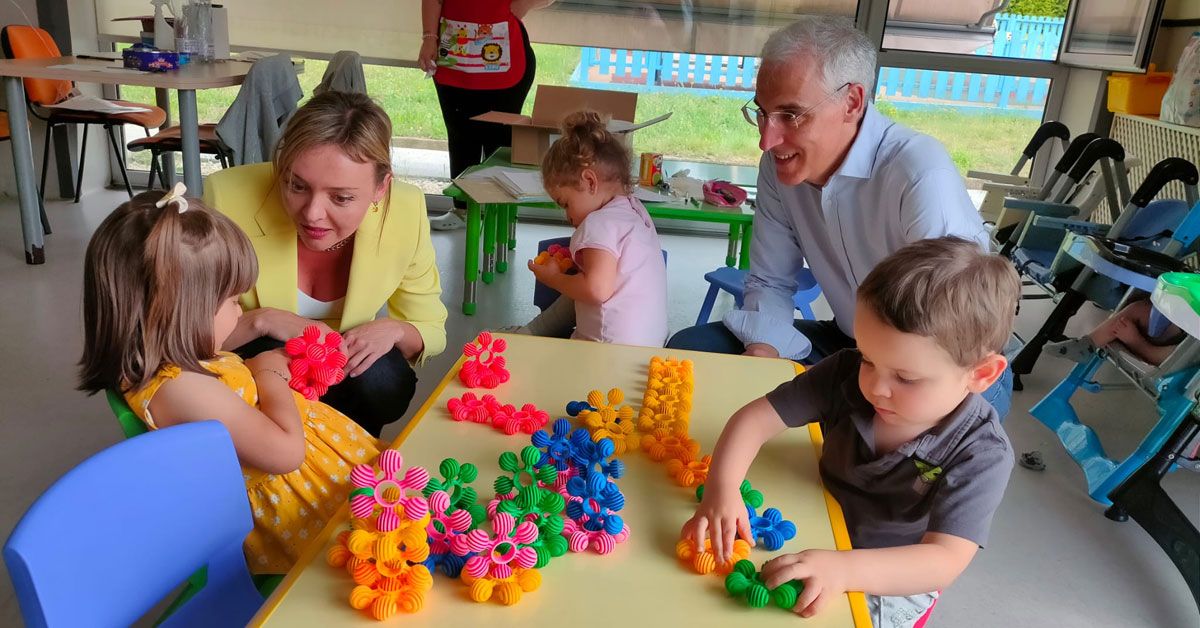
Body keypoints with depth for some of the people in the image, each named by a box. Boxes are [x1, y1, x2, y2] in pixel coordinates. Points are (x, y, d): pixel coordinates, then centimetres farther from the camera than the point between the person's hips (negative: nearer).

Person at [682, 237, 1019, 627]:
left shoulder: (980, 454, -28)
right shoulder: (846, 376, -19)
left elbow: (946, 561, -35)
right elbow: (755, 418, -19)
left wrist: (843, 569, -51)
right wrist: (723, 489, -38)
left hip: (890, 584, -4)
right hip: (818, 538, 4)